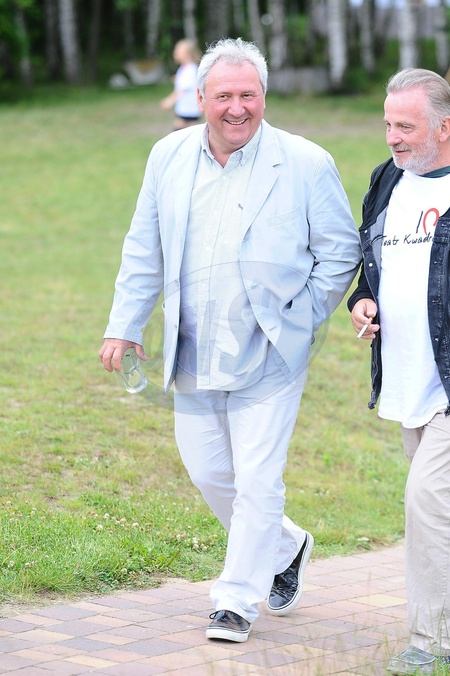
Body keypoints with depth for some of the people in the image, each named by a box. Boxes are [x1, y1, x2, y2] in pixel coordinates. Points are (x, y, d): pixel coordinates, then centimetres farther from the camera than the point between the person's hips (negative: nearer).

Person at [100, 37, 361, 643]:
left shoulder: (306, 164, -7)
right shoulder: (169, 156, 5)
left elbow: (341, 251, 0)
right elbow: (144, 251, 12)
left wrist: (300, 320, -4)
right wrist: (124, 326, 8)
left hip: (268, 359, -4)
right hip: (193, 358, 5)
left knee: (257, 481, -4)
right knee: (208, 473, 12)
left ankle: (238, 599, 11)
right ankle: (286, 547, 36)